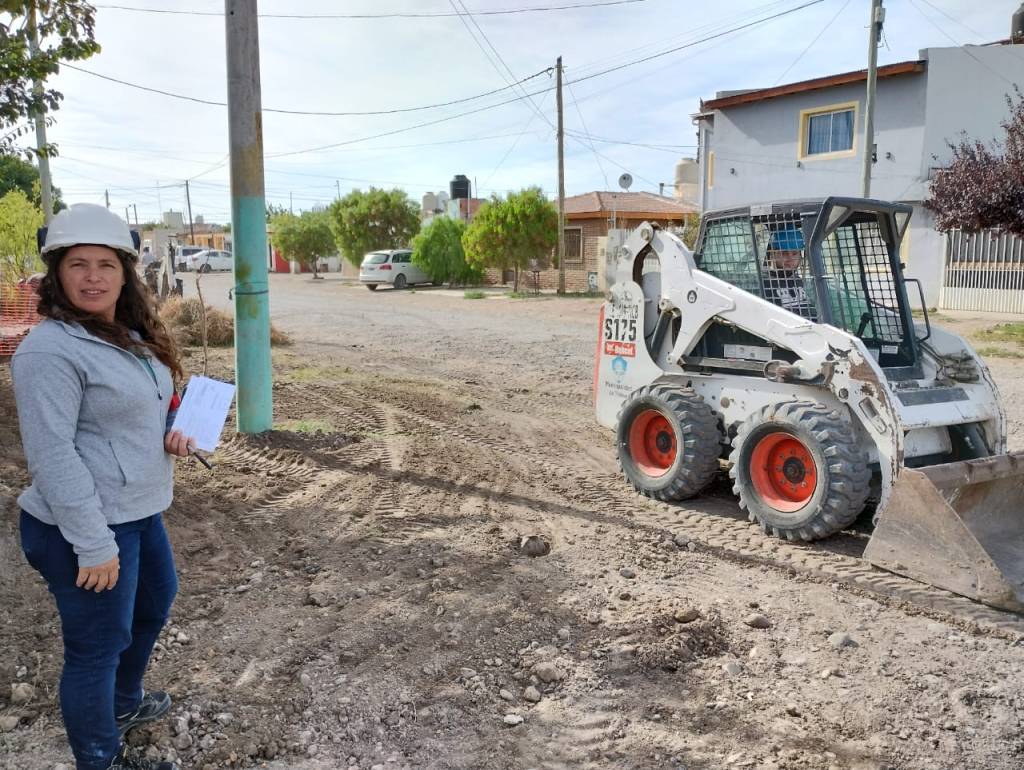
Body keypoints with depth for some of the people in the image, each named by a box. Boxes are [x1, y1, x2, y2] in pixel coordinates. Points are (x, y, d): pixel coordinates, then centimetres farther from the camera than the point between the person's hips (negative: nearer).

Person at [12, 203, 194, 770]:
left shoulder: (129, 336, 8)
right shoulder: (51, 350, -21)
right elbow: (52, 455, -24)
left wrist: (170, 433, 0)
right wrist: (92, 544, -24)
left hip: (138, 511, 10)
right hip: (83, 528, -10)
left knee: (155, 601, 27)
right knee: (98, 645, 4)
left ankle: (124, 703, 51)